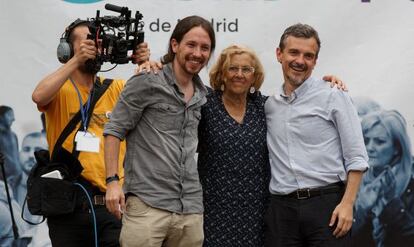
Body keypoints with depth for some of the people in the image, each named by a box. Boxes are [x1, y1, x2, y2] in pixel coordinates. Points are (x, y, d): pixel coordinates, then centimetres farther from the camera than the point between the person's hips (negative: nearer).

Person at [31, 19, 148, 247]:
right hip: (70, 203, -3)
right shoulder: (60, 89, -1)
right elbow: (39, 96, -22)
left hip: (112, 201, 3)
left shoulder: (116, 88, 10)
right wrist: (77, 60, -23)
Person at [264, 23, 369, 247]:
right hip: (282, 208, 4)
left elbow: (356, 157, -3)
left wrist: (347, 204, -13)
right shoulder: (269, 105, 12)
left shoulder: (333, 96, 0)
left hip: (326, 203, -3)